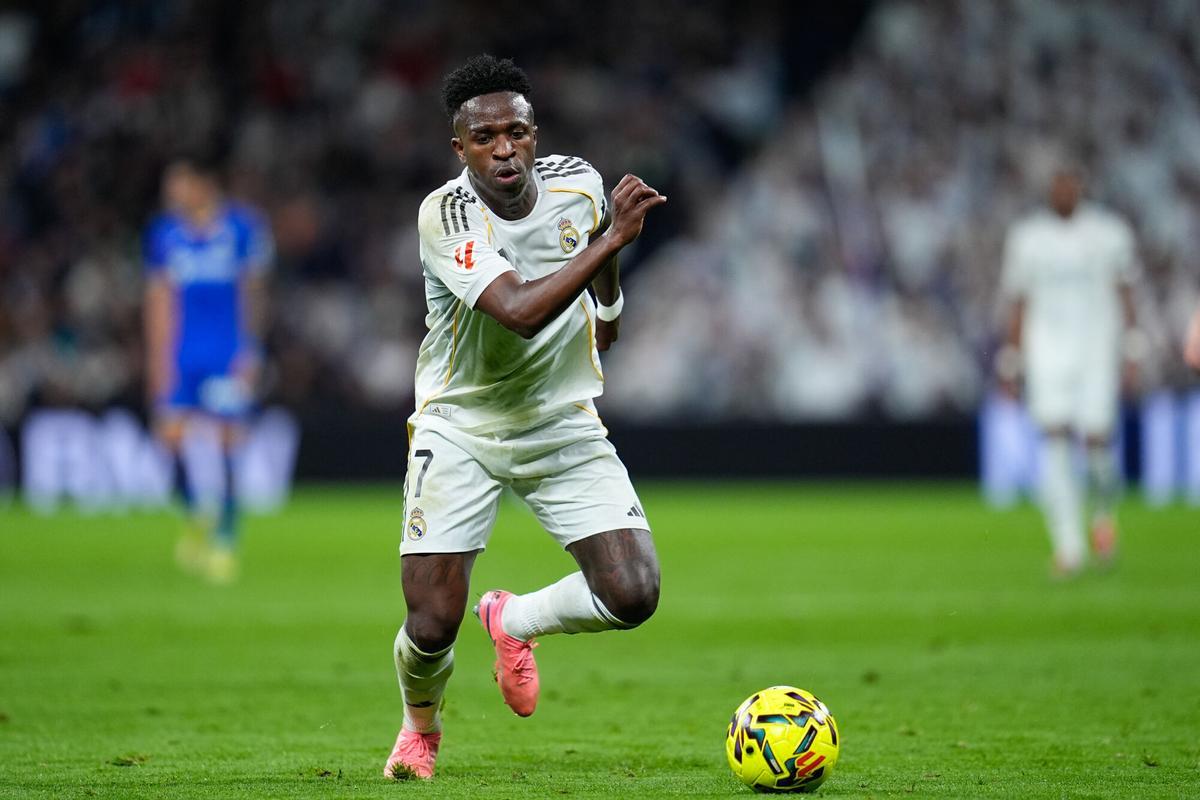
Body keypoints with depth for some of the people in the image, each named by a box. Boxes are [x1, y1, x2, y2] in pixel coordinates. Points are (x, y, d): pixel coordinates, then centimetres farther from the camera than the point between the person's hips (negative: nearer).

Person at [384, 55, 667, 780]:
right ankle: (421, 726, 29)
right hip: (460, 426, -4)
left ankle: (513, 621, 20)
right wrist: (611, 238, -36)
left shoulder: (578, 183, -4)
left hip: (564, 422, 4)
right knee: (432, 627, -9)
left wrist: (606, 314, -4)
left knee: (633, 596, -14)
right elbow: (519, 310, -35)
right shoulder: (446, 215, -21)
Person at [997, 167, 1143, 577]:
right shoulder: (1026, 238, 3)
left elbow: (1124, 294, 7)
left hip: (1098, 346, 0)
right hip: (1047, 353, 0)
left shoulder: (1108, 232, 2)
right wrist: (1011, 364, 8)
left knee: (1097, 440, -6)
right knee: (1056, 439, -12)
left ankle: (1104, 512, 26)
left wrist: (1131, 353, 0)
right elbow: (1018, 303, 9)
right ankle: (1068, 544, -11)